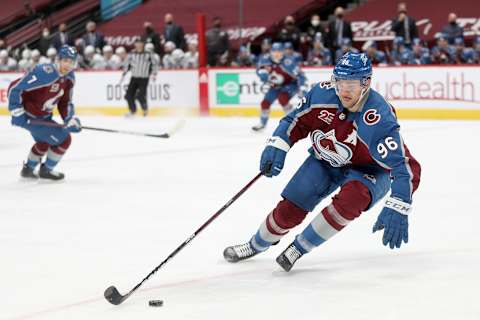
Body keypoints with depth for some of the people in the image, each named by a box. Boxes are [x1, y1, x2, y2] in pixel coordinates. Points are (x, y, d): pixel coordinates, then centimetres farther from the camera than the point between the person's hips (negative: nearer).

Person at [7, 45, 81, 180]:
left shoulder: (69, 77, -2)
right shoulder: (45, 73, -29)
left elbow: (65, 102, 9)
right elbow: (15, 88, -27)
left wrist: (70, 119, -8)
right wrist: (17, 112, -26)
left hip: (42, 116, 10)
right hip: (29, 117, -10)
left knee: (44, 141, 32)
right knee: (64, 139, -5)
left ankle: (28, 169, 51)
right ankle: (46, 170, 14)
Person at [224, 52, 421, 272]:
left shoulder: (379, 119, -36)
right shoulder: (322, 94, -22)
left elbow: (405, 167, -40)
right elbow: (296, 121, -2)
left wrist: (396, 209, -50)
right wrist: (277, 145, -18)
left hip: (366, 170, -4)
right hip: (325, 161, 4)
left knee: (351, 198, -34)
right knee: (290, 209, -2)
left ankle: (299, 247, -13)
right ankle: (257, 245, 31)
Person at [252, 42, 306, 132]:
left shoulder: (287, 63, -32)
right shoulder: (266, 59, -17)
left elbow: (299, 75, -30)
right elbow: (259, 69, 0)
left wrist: (302, 89, -39)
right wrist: (265, 78, -19)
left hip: (290, 84, -6)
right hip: (275, 86, 6)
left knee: (282, 98, -32)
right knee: (265, 103, 2)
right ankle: (262, 123, 27)